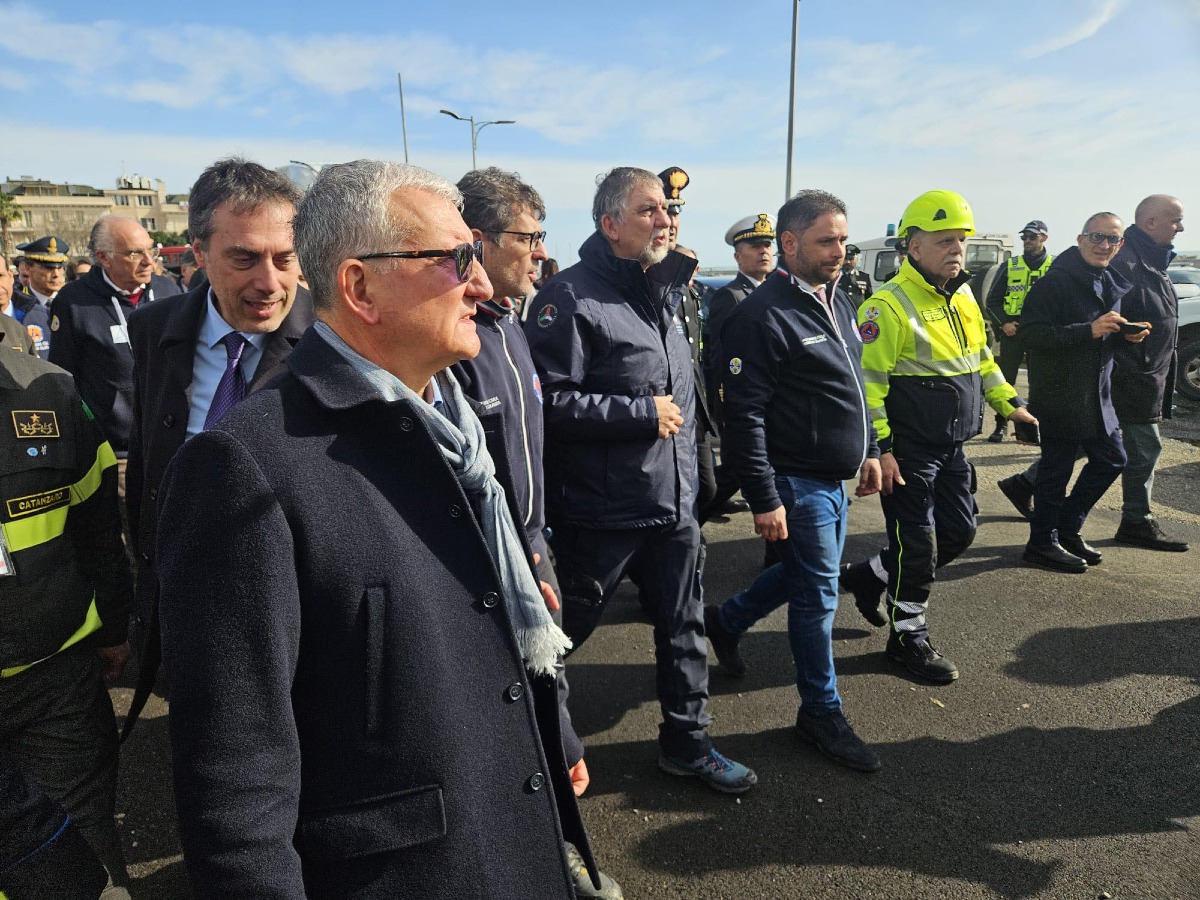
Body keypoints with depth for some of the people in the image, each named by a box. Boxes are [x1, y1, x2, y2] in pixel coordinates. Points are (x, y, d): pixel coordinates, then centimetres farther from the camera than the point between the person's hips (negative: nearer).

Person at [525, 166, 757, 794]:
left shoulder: (665, 290, 11)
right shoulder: (572, 296, -16)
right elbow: (549, 402, -24)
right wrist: (642, 412, -21)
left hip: (674, 500, 8)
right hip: (603, 507, -7)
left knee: (683, 625, 16)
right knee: (566, 626, 10)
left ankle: (686, 741, 34)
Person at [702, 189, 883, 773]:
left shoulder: (838, 299, 9)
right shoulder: (763, 316, -20)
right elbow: (744, 416, -22)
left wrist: (869, 450, 18)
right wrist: (764, 499, -22)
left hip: (834, 479, 9)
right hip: (798, 483, -9)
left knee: (806, 573, 22)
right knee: (817, 593, 2)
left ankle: (726, 620, 43)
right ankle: (821, 713, 21)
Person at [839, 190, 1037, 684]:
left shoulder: (963, 297, 11)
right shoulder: (890, 305, -17)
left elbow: (981, 358, 24)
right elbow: (867, 382, -21)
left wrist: (1010, 404, 19)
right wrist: (879, 448, -23)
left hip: (951, 448, 9)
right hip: (908, 451, -9)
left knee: (958, 532, 15)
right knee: (917, 545, 0)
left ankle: (868, 576, 32)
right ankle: (908, 637, 19)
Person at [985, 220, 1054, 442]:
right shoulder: (1011, 265, 8)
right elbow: (993, 300, 9)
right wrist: (1003, 323, -5)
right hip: (1012, 330, 1)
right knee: (1005, 379, 1)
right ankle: (1001, 425, 10)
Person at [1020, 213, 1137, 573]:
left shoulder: (1114, 285, 13)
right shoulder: (1055, 282, -15)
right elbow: (1031, 334, -24)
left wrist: (1128, 335, 3)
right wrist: (1088, 330, -29)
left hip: (1096, 395, 9)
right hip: (1059, 396, -9)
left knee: (1111, 459, 15)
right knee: (1057, 468, 0)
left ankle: (1067, 528, 29)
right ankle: (1043, 543, 14)